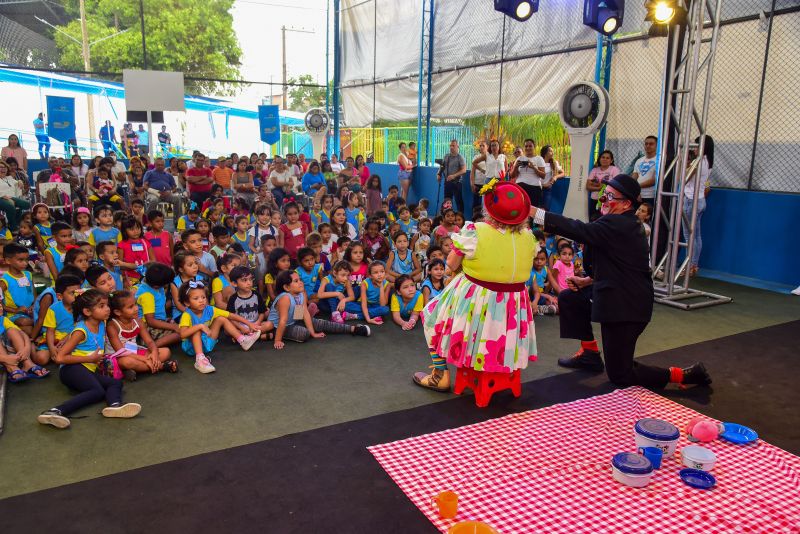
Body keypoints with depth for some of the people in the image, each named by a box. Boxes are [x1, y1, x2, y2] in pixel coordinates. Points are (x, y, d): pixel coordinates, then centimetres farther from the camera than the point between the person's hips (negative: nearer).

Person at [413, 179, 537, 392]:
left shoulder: (475, 232, -20)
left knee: (433, 315, 22)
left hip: (473, 301, -4)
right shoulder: (528, 236, -7)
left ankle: (441, 375, 22)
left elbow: (451, 264, -9)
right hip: (510, 309, 4)